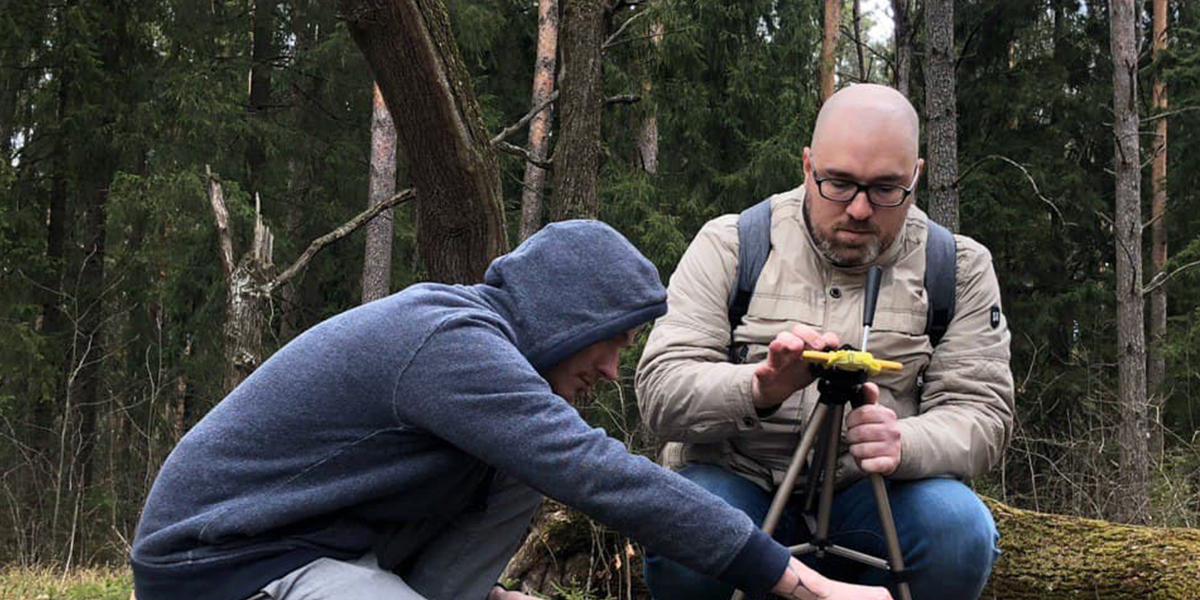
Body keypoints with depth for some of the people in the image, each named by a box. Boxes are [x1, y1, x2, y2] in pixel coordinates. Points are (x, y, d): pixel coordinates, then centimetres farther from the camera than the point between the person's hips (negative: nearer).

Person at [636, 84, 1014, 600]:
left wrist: (905, 445, -26)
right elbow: (660, 391, -8)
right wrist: (759, 388, -31)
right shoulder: (728, 244, -1)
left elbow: (983, 413, -2)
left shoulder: (958, 268, 4)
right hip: (740, 480, -1)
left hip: (873, 496, 1)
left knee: (959, 533, -30)